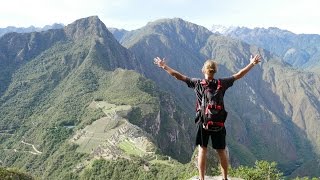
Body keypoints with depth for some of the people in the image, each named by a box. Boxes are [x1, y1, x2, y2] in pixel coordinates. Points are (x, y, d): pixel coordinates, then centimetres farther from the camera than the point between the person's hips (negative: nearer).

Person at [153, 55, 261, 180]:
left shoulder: (197, 83, -8)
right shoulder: (221, 83, -6)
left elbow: (178, 76, -6)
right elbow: (239, 75, -1)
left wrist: (164, 66, 3)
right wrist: (252, 64, 9)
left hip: (203, 122, -1)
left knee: (202, 150, 9)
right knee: (222, 151, 12)